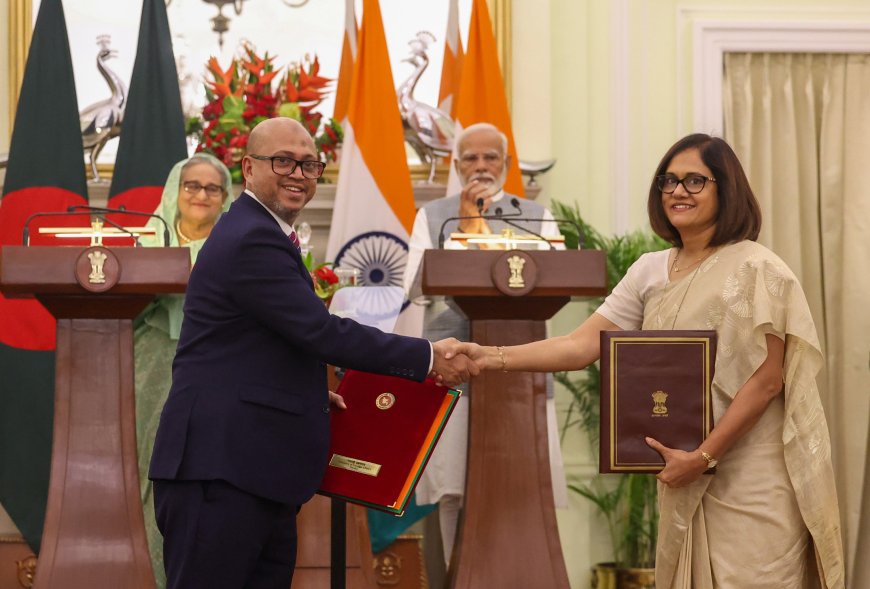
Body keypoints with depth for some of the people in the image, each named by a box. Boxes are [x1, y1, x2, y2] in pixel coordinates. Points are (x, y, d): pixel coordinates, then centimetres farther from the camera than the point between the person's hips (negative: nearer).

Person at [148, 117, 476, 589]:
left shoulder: (258, 235, 20)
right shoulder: (252, 241, -14)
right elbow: (323, 333, -19)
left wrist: (313, 396, 14)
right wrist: (429, 358, -13)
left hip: (257, 473, 10)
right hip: (220, 470, -10)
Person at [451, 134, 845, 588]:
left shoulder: (756, 270, -9)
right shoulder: (650, 272, 7)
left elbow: (766, 380, -12)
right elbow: (581, 345, 2)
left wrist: (703, 456, -16)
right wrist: (491, 357, -11)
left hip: (753, 478, -6)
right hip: (682, 469, 6)